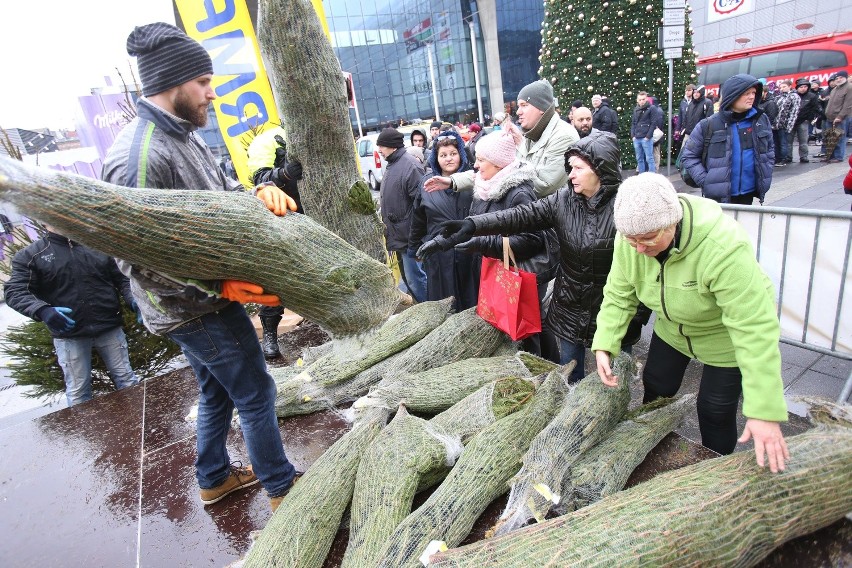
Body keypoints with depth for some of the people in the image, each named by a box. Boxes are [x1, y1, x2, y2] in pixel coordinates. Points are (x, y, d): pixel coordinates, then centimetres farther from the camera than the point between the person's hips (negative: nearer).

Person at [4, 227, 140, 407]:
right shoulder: (30, 255, 0)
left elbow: (121, 278, 11)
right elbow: (14, 290, -9)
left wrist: (132, 299, -9)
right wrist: (42, 310, -28)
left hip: (109, 327, 2)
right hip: (69, 334, -2)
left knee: (126, 379, 11)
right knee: (78, 391, 7)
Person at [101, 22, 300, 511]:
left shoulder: (184, 135, 5)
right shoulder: (139, 157, -24)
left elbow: (222, 189, 14)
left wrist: (260, 193, -7)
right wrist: (219, 286, -30)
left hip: (201, 302, 10)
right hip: (196, 311, -10)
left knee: (217, 393, 23)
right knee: (256, 395, 5)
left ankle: (215, 479, 45)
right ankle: (282, 488, 26)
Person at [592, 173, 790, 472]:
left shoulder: (723, 247, -41)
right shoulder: (630, 237, -25)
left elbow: (755, 330, -39)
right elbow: (618, 295, -14)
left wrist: (765, 412, -39)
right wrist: (604, 345, -27)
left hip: (726, 336, -4)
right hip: (672, 328, 5)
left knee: (715, 412, 4)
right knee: (655, 391, 15)